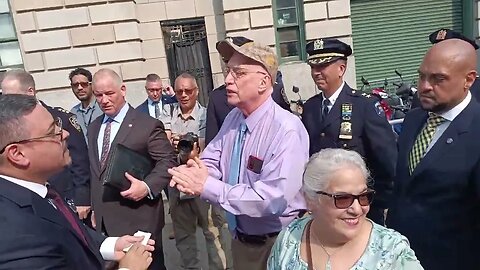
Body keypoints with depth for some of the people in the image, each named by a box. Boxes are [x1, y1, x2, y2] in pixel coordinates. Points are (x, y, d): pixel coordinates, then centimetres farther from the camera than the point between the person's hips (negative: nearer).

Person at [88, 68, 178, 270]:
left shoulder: (148, 125, -10)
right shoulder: (93, 128, 13)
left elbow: (168, 161, -10)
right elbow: (94, 171, 18)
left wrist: (147, 186, -24)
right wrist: (94, 207, 17)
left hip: (138, 219, -6)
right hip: (104, 219, 6)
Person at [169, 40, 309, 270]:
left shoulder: (286, 129, -25)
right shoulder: (233, 118, -1)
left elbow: (272, 199, -31)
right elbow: (211, 161, 2)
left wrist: (207, 187, -30)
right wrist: (195, 174, -21)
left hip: (278, 244, -6)